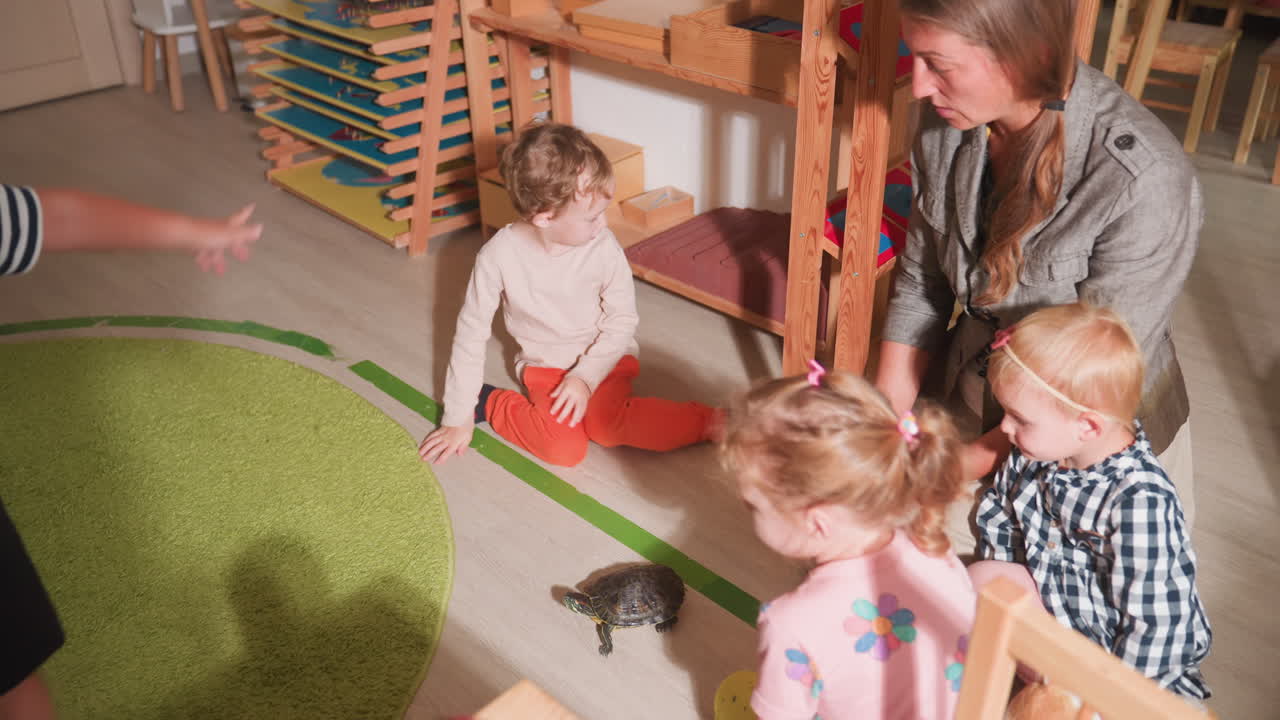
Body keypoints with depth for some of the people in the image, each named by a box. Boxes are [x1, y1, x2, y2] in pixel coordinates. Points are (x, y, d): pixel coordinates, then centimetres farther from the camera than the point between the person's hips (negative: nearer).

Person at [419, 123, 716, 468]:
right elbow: (471, 333, -11)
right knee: (563, 449, -23)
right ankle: (486, 402, 0)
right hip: (545, 365, 0)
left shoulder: (604, 248, -20)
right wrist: (458, 417, -7)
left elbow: (622, 321, -7)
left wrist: (585, 377, -20)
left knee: (605, 425, -28)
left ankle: (705, 423, -12)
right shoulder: (499, 255, -21)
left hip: (603, 356, 0)